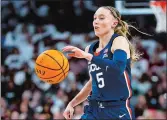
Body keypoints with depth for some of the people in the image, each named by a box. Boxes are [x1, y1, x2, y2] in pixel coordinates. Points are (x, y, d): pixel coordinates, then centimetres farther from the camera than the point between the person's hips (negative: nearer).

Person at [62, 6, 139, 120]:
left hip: (118, 110, -6)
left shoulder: (120, 41, -7)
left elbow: (118, 68, -28)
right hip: (94, 110, 6)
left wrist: (86, 55, -29)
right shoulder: (91, 49, 12)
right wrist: (72, 103, 19)